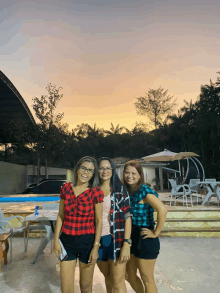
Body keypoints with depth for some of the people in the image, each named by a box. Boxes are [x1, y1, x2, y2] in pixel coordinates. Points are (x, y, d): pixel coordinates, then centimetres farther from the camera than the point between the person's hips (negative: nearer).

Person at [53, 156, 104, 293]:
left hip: (87, 242, -2)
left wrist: (96, 247, -9)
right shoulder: (66, 188, -2)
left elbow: (99, 221, -8)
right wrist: (56, 240, 4)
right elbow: (61, 216, 5)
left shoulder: (96, 192, -11)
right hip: (67, 240, 2)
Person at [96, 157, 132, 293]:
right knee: (108, 278, 19)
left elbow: (127, 217, -7)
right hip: (98, 239, 3)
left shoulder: (120, 190, -4)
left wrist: (127, 244, -13)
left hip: (116, 239, -3)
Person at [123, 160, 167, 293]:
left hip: (144, 239, -8)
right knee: (129, 275, 21)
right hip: (131, 237, 8)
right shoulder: (127, 191, 4)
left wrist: (156, 233, -23)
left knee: (147, 279, 11)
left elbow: (162, 209, -32)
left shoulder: (144, 190, -19)